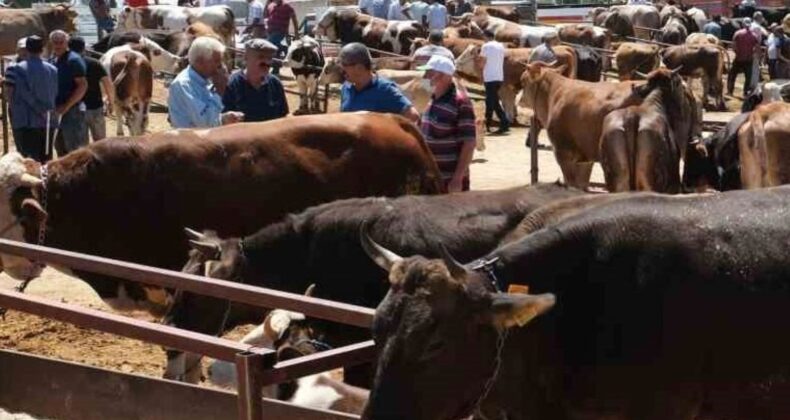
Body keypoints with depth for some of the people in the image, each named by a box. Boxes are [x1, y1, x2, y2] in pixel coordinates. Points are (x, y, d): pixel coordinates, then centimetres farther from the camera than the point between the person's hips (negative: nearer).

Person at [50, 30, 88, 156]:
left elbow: (82, 86, -19)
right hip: (58, 110, 9)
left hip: (72, 110, -9)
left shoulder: (73, 60, -13)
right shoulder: (53, 59, 11)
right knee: (60, 146, 16)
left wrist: (66, 106, -21)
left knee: (75, 148, -6)